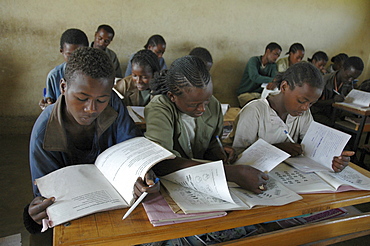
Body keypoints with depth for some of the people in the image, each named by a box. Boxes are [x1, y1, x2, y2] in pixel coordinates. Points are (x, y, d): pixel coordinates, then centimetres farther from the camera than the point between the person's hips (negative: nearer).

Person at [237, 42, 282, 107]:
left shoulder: (273, 65, 8)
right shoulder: (254, 60, -9)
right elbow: (255, 77, -26)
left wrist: (274, 83, -33)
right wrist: (272, 80, -30)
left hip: (260, 94, 6)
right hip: (245, 94, -5)